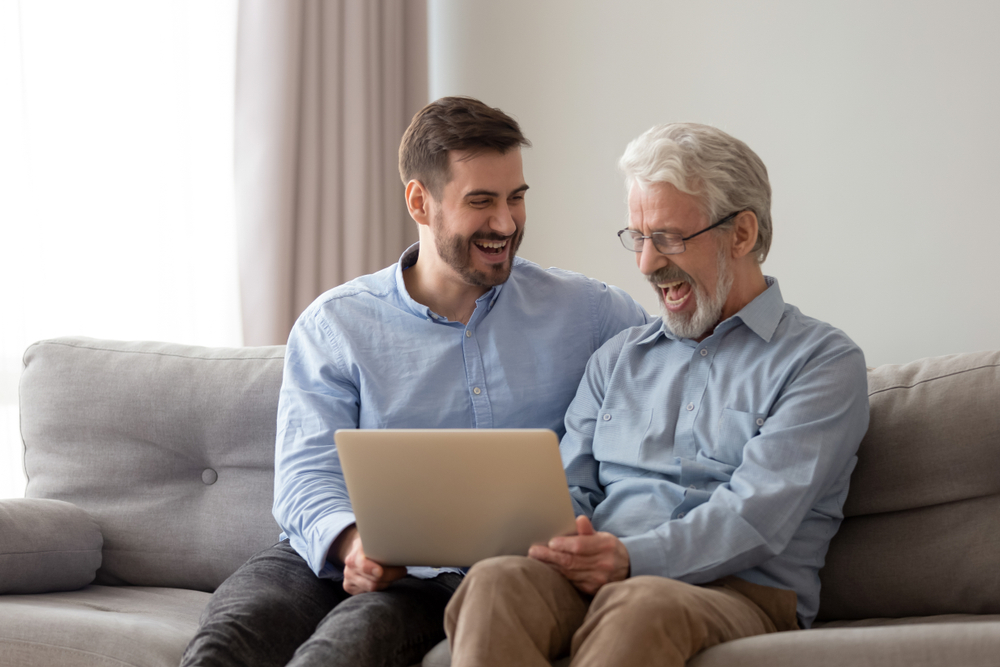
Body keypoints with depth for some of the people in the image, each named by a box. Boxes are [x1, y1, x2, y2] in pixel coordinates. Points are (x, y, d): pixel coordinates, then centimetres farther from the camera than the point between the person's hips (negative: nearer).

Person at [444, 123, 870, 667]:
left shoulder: (823, 361, 7)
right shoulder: (617, 358, 27)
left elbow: (759, 515, -8)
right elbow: (571, 484, 18)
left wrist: (634, 559, -23)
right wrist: (563, 544, -9)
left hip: (738, 592, -4)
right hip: (597, 582, 4)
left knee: (639, 608, -43)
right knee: (496, 582, -34)